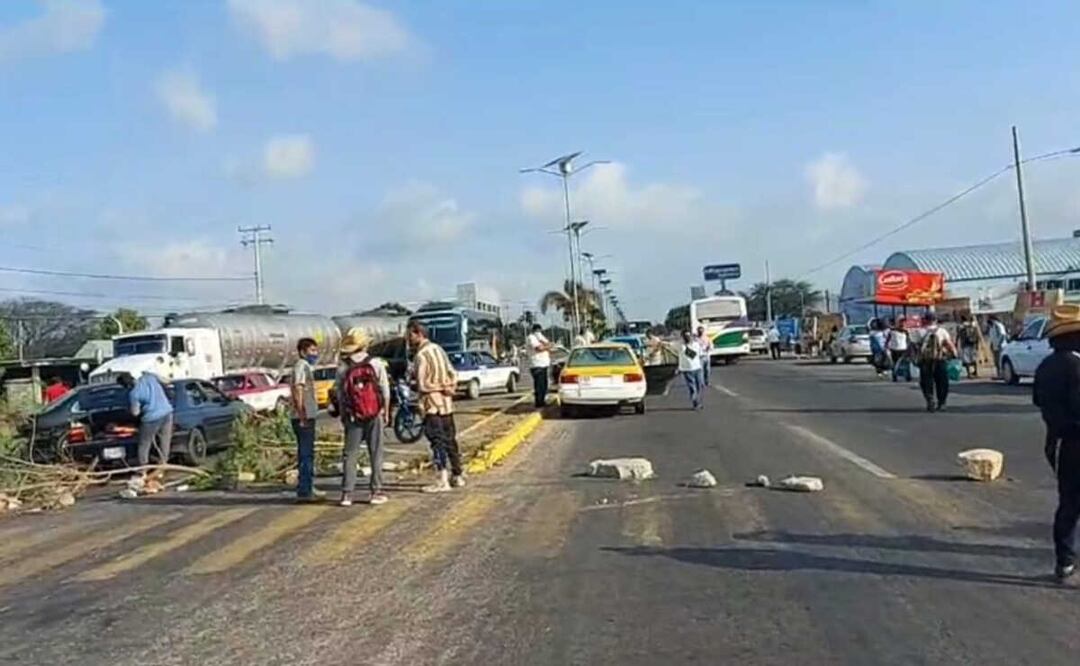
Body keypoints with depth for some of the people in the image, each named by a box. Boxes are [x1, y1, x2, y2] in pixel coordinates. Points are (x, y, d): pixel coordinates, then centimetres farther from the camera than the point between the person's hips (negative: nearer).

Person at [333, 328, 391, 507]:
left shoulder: (343, 367, -4)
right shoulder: (376, 363, -6)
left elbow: (339, 393, 1)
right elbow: (385, 390, -2)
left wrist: (342, 415, 13)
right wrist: (386, 412, 9)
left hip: (352, 417, 1)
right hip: (375, 415, -1)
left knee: (349, 455, 7)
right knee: (376, 454, 6)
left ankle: (347, 494, 4)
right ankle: (376, 492, 8)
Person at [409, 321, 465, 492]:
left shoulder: (422, 355, -14)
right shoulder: (438, 349, 11)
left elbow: (422, 384, -19)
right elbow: (452, 374, 11)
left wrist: (442, 388, -8)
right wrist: (449, 388, -3)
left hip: (432, 405, -8)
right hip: (447, 403, 8)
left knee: (438, 442, -6)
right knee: (450, 441, 14)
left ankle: (442, 481, -8)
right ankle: (458, 477, 21)